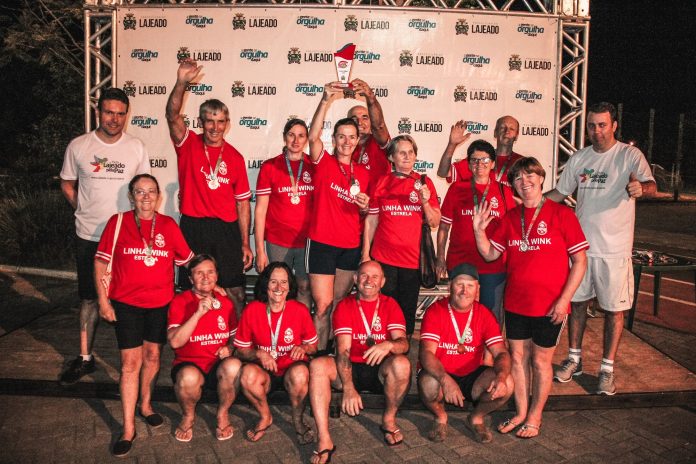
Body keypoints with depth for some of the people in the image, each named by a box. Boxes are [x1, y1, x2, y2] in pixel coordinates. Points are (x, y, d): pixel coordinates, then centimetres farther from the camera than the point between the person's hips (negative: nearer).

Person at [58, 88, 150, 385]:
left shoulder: (136, 147, 0)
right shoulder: (78, 146, 0)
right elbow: (67, 185, 11)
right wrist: (86, 212, 3)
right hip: (89, 237, 1)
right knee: (89, 297, 11)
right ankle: (84, 358, 24)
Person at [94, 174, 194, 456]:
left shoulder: (168, 225, 1)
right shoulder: (117, 222, -3)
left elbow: (187, 260, 9)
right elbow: (101, 262, 0)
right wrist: (103, 300, -4)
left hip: (161, 303, 2)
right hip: (126, 304, -2)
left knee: (153, 355, 14)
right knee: (130, 362, -2)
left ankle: (146, 405, 37)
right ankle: (128, 429, 6)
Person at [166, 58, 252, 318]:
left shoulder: (234, 157, 4)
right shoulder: (188, 144, 3)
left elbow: (243, 202, 6)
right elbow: (172, 115, -16)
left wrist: (245, 244, 3)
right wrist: (181, 83, -31)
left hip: (227, 230, 1)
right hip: (193, 228, -1)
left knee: (235, 292, 3)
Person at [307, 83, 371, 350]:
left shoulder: (363, 173, 11)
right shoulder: (324, 163, -1)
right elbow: (313, 136, -21)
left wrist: (364, 206, -4)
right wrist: (326, 101, -33)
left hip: (350, 247, 4)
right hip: (322, 244, -4)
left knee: (340, 305, 11)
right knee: (323, 305, -5)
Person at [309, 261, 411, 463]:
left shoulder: (390, 305, 1)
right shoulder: (345, 306, -2)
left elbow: (403, 343, -12)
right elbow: (343, 350, -13)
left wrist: (389, 345, -38)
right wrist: (348, 387, -28)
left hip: (380, 371, 0)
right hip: (351, 370, 0)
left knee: (401, 363, -32)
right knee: (318, 365, -28)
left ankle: (389, 420, -5)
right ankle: (324, 441, -28)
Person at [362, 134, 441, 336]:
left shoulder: (424, 183, 4)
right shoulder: (382, 183, 5)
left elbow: (434, 223, 4)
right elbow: (371, 220, 9)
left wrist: (425, 202, -14)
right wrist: (365, 254, 6)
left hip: (412, 259, 0)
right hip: (382, 258, 0)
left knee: (408, 310, 5)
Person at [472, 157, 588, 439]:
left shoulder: (561, 214, -8)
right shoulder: (510, 218, 5)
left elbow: (579, 261, -7)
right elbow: (490, 254, 7)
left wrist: (564, 299, -13)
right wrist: (479, 230, -9)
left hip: (549, 306, -4)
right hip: (515, 302, 4)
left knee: (540, 360, 9)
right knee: (518, 357, 13)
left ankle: (534, 416, 27)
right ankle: (520, 413, 30)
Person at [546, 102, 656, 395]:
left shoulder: (630, 155, -7)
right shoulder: (579, 159, 7)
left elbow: (651, 186, -22)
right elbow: (559, 193, 17)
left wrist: (641, 188, -45)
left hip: (614, 249, -4)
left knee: (614, 308, 4)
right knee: (577, 301, 12)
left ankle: (607, 368, 17)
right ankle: (574, 360, 28)